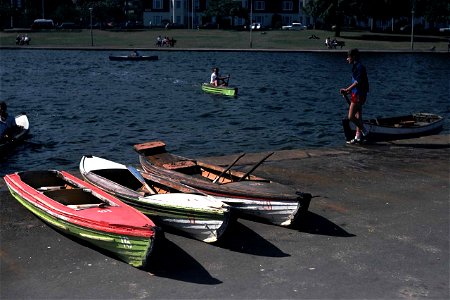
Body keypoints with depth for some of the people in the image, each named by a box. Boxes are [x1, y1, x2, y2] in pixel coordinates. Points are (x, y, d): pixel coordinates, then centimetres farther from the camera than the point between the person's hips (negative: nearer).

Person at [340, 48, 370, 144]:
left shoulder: (359, 66, -15)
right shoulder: (356, 66, 16)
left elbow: (358, 82, -22)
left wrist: (347, 89, -19)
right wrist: (349, 91, 12)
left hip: (358, 95, -10)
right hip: (357, 94, 10)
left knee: (351, 117, -10)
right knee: (358, 117, 11)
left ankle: (365, 132, 1)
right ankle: (358, 136, 14)